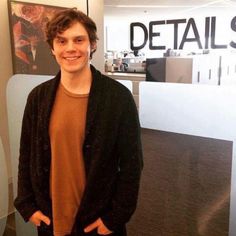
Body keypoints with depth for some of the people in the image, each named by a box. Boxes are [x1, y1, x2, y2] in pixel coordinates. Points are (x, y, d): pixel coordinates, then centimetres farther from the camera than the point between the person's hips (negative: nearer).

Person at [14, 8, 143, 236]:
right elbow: (26, 155, 5)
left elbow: (131, 163, -10)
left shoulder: (118, 96, -14)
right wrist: (27, 205, 2)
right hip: (49, 217, 3)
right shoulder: (38, 97, -4)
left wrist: (115, 217, -9)